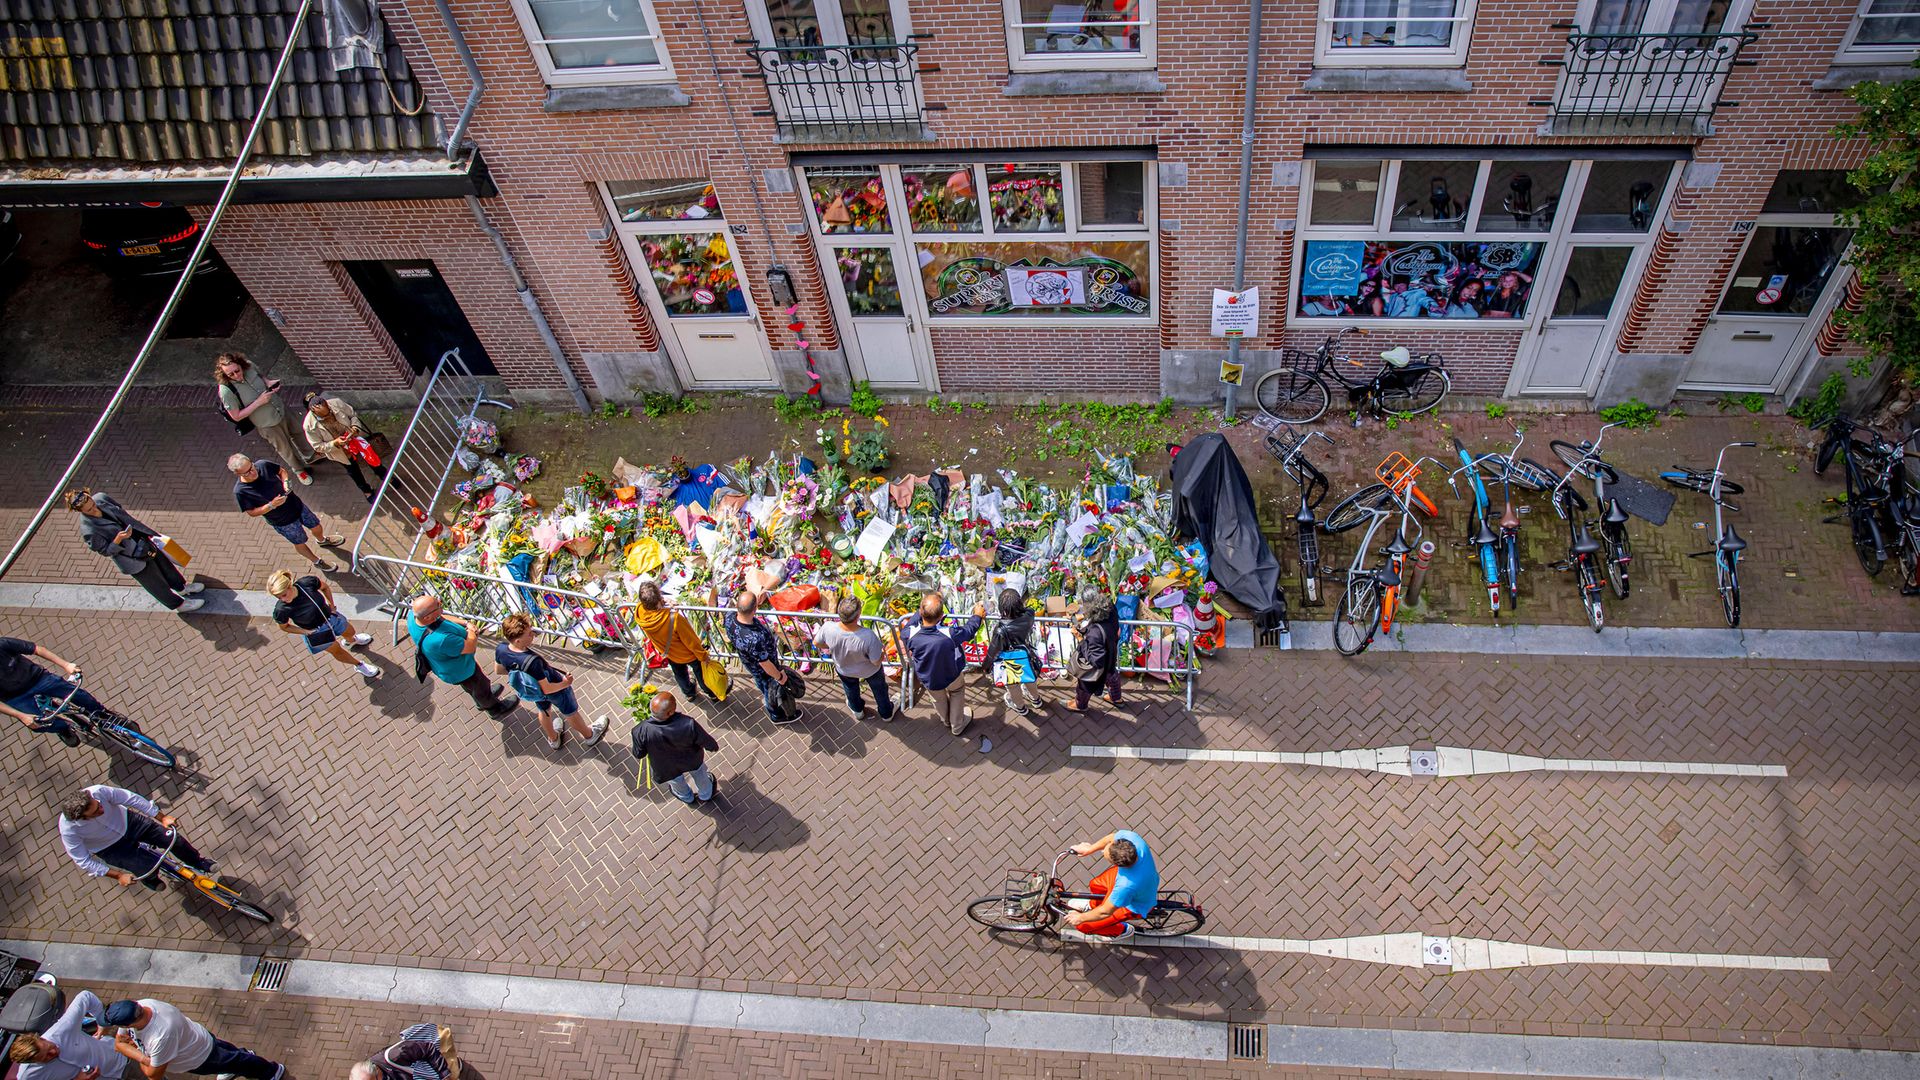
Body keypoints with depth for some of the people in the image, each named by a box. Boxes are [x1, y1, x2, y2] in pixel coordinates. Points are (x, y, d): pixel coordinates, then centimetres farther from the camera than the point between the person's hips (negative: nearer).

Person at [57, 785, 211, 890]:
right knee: (148, 870, -13)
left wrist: (162, 817, -14)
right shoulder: (68, 829, -34)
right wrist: (118, 876, -23)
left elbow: (132, 799, -20)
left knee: (173, 839, -7)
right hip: (109, 848, -2)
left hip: (127, 821, 2)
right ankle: (150, 880, 26)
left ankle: (199, 862, 22)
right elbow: (83, 860, -24)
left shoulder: (98, 791, -33)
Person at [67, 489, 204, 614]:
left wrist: (147, 532, 11)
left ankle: (182, 586, 55)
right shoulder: (88, 532, -32)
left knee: (164, 563, 29)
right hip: (133, 558, -6)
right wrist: (118, 539, -39)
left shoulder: (100, 497, -14)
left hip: (142, 540, 6)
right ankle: (178, 604, 38)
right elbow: (105, 551, -19)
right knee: (157, 585, 14)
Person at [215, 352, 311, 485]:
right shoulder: (226, 390, -33)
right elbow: (236, 417, -23)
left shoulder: (249, 366, -20)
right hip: (267, 424, -4)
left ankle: (307, 458, 57)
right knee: (284, 448, 20)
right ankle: (298, 470, 48)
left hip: (281, 409, 4)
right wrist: (259, 402, -31)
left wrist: (269, 382, -18)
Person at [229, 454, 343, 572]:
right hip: (283, 522, -4)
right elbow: (252, 512, -19)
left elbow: (281, 471, 0)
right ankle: (316, 561, 49)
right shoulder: (240, 491, -29)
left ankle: (322, 540, 63)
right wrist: (271, 505, -32)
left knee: (316, 527, 27)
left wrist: (285, 482, -20)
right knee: (300, 543, 20)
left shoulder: (263, 465, -20)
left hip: (296, 504, 4)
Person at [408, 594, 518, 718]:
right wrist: (473, 634, -13)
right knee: (481, 686, 25)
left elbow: (441, 617, -5)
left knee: (469, 685, 35)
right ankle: (495, 709, 54)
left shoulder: (413, 615, -25)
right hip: (459, 671, -7)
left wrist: (465, 624, -15)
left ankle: (481, 702, 64)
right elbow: (470, 647, -33)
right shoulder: (440, 640, -48)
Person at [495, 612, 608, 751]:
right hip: (555, 690, -5)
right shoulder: (533, 661, -46)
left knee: (544, 711, 35)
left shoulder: (500, 649, -28)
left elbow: (499, 670, -4)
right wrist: (565, 683, -13)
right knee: (571, 713, 24)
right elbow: (547, 688, -31)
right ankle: (590, 736, 53)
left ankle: (553, 739, 63)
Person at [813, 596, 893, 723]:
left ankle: (857, 710, 66)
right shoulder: (868, 636, -46)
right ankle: (886, 713, 60)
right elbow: (877, 661, -29)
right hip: (869, 671, -2)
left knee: (851, 690, 37)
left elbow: (816, 643, -15)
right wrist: (883, 651, -7)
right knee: (879, 690, 33)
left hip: (844, 669, 2)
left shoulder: (828, 628, -38)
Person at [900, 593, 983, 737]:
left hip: (928, 680, 2)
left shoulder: (910, 634, -36)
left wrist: (924, 610, 0)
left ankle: (946, 720, 63)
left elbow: (907, 624, -9)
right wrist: (978, 616, 3)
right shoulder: (949, 634, -41)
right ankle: (957, 726, 52)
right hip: (952, 677, -2)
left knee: (938, 699, 34)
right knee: (957, 692, 33)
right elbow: (968, 630, -17)